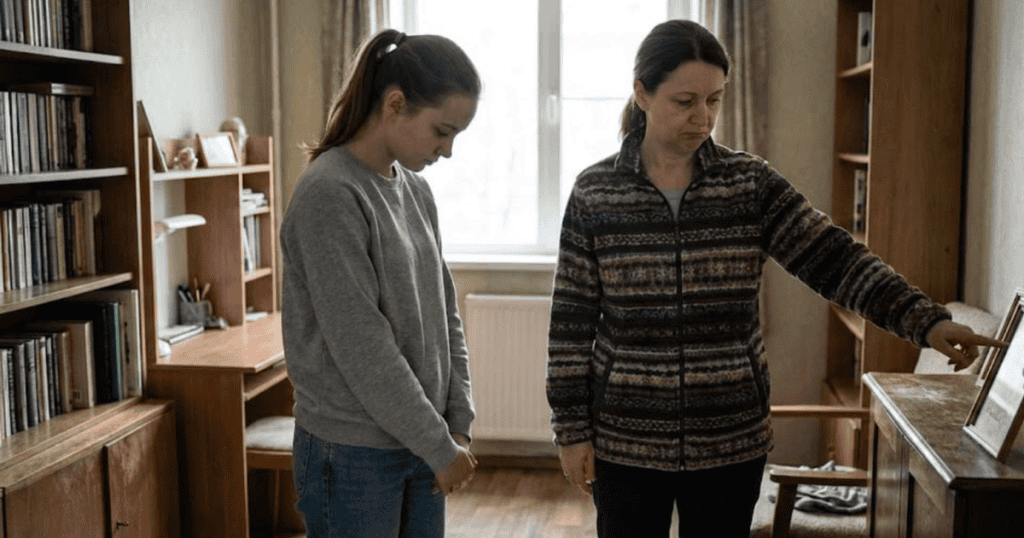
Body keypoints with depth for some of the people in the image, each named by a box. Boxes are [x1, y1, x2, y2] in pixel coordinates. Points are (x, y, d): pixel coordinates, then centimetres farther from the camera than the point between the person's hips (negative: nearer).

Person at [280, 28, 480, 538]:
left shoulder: (416, 191, 8)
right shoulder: (329, 194, -17)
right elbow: (361, 347, -20)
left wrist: (459, 426, 3)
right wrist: (439, 447, -13)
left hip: (424, 446, 7)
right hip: (353, 456, -7)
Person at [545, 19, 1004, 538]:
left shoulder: (750, 183, -2)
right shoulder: (594, 192, -5)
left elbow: (834, 259, -8)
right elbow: (572, 319, -3)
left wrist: (927, 321, -21)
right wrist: (572, 430, -3)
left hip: (731, 442, 1)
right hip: (625, 443, -1)